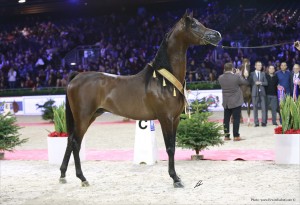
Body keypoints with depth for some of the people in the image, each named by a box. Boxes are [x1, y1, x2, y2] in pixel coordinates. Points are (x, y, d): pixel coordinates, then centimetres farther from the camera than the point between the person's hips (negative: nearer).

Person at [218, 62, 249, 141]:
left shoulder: (220, 78, -5)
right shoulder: (236, 77, -15)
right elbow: (246, 82, -1)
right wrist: (246, 76, 19)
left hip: (226, 102, 4)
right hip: (236, 101, -4)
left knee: (226, 119, 10)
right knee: (236, 119, 0)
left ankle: (226, 136, 11)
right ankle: (236, 136, -1)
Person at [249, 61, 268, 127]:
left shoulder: (263, 74, 13)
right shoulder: (252, 74, 7)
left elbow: (266, 83, 6)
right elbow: (250, 82, 2)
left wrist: (261, 83, -9)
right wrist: (255, 83, -14)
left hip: (262, 92, 1)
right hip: (255, 92, -1)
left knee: (263, 107, -4)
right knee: (255, 108, 0)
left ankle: (264, 122, -2)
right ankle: (256, 122, 4)